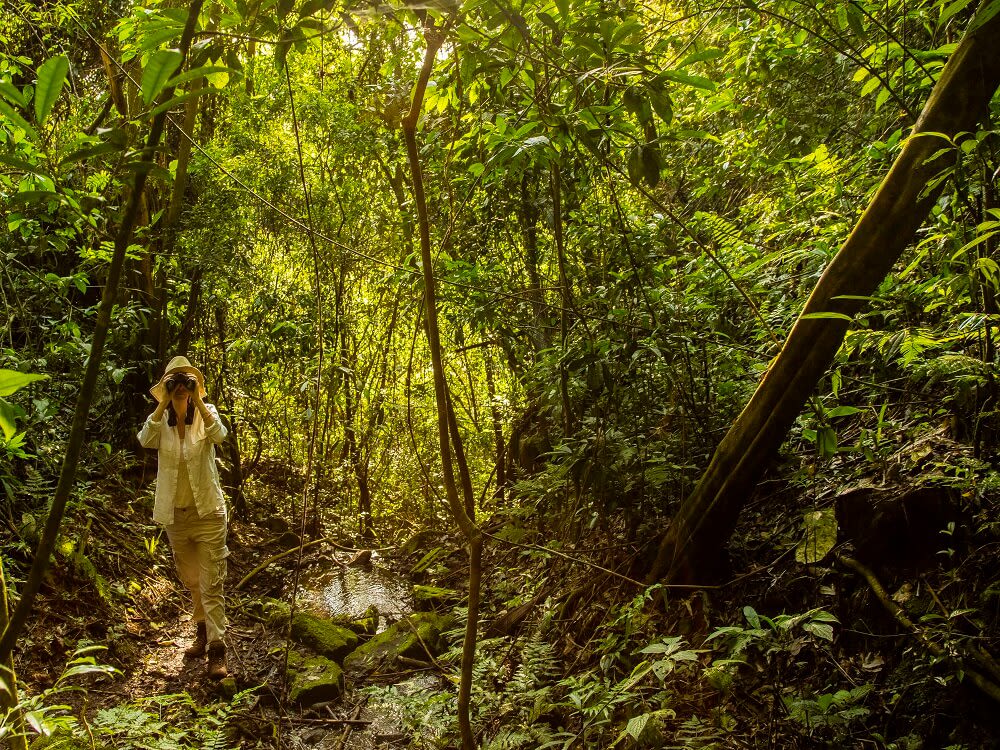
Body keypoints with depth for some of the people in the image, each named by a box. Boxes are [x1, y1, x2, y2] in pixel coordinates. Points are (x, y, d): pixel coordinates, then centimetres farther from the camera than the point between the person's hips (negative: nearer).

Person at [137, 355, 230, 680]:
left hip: (207, 512, -4)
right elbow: (145, 440, -23)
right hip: (174, 515, 4)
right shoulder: (161, 421, -1)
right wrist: (164, 403, -26)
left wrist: (197, 400, -29)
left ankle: (216, 649, -4)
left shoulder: (206, 414, -6)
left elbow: (219, 435, -28)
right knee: (191, 581, 19)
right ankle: (202, 633, 38)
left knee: (211, 583, -6)